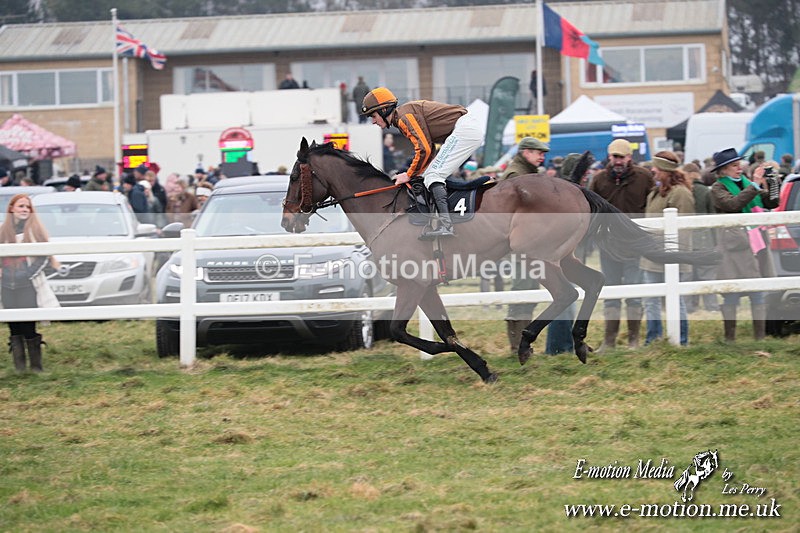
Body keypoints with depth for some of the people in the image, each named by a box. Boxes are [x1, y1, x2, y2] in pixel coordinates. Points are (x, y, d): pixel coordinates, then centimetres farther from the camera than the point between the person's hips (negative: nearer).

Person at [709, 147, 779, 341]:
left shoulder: (746, 183, 13)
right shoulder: (718, 189, -2)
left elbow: (772, 203, 14)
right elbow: (734, 203, -21)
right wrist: (754, 185, -18)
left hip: (757, 243, 5)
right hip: (733, 244, -5)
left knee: (759, 294, 7)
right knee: (731, 294, -2)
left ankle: (760, 336, 13)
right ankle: (729, 338, 6)